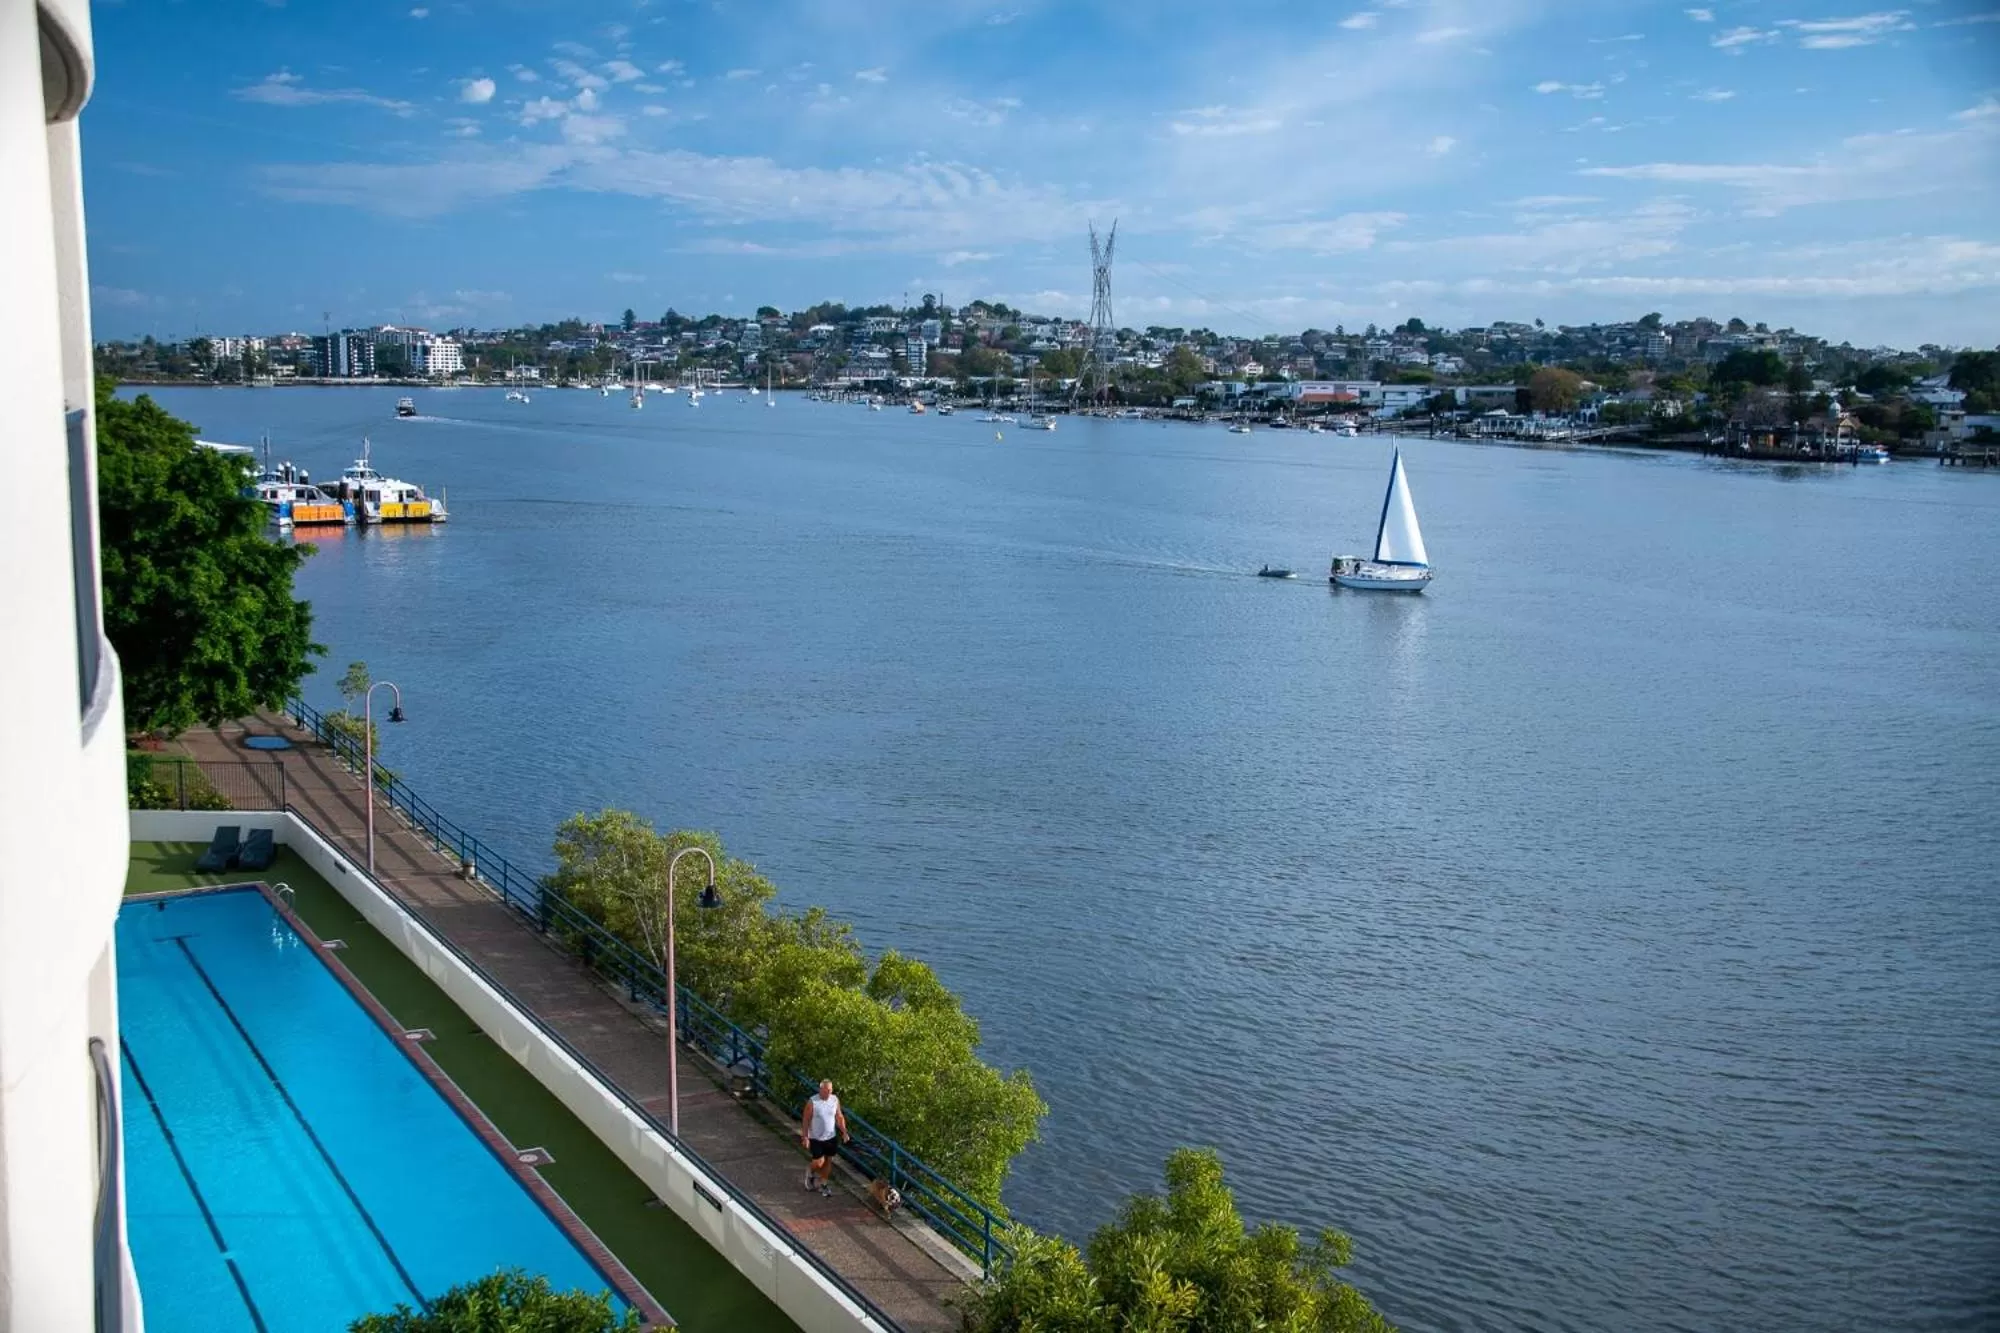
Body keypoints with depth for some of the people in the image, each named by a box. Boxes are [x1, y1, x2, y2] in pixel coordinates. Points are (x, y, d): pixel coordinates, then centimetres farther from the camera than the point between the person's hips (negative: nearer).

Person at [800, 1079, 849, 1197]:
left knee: (828, 1161, 12)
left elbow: (839, 1117, 6)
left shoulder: (835, 1100, -4)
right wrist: (805, 1137, -16)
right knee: (819, 1163, -3)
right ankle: (810, 1172, 31)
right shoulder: (812, 1102, -18)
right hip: (816, 1138, -4)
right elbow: (806, 1120, -13)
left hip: (831, 1137, 4)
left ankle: (823, 1184, 29)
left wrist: (844, 1132, -2)